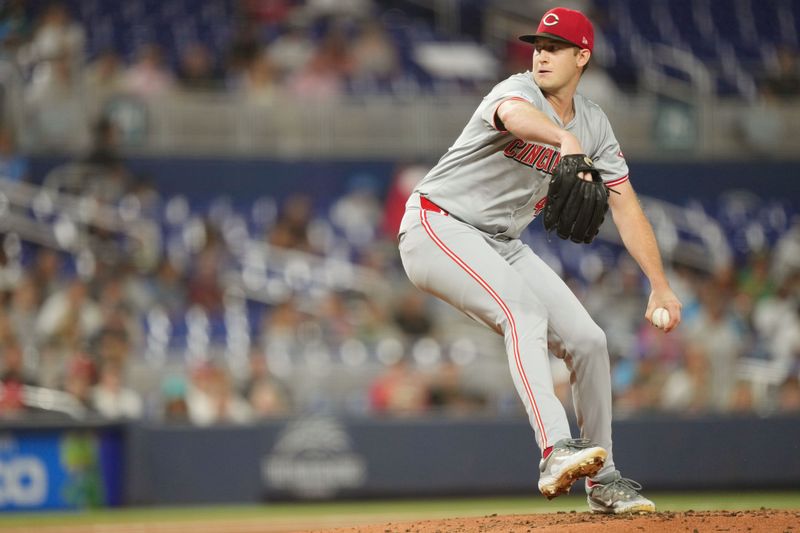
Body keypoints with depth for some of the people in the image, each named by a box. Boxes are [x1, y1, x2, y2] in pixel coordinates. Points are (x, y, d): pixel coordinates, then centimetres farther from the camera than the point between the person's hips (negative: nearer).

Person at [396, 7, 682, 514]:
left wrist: (661, 287, -3)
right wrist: (565, 140, -68)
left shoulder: (594, 124, 5)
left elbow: (626, 207, 6)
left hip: (502, 245, 8)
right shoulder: (518, 91, -18)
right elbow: (515, 116, -45)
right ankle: (557, 452, -44)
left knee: (589, 339, 1)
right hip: (438, 226, -8)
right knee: (525, 309, -31)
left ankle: (603, 481, 14)